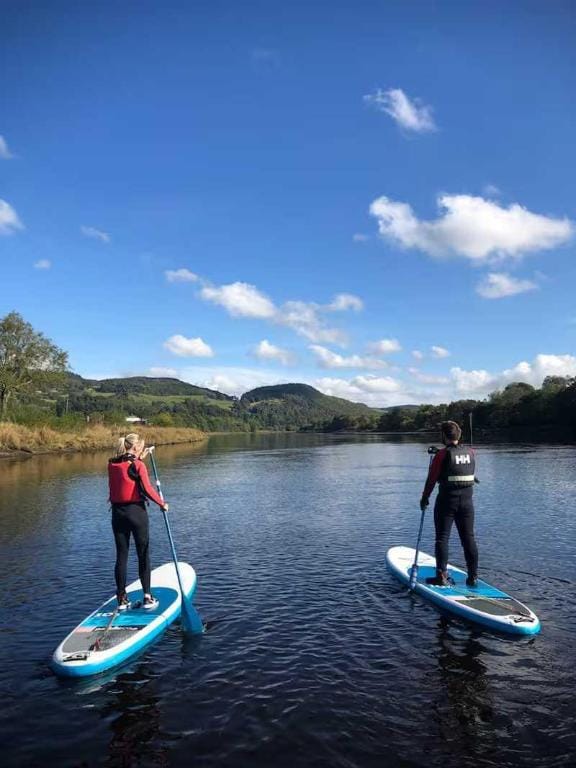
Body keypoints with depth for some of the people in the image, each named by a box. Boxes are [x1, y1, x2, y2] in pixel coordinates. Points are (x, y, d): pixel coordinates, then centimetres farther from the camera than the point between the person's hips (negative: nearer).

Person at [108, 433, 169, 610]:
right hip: (136, 511, -5)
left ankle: (122, 599, 17)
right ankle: (147, 597, 9)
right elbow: (147, 489, -17)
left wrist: (139, 459, 22)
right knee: (143, 555, 6)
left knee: (121, 555, 11)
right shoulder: (138, 465, -13)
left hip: (117, 513, 5)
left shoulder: (112, 465, 4)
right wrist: (162, 503, -6)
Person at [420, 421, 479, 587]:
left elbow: (432, 478, -9)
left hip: (446, 501, -4)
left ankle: (442, 576, 4)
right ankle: (473, 577, 16)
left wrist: (424, 498, 4)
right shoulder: (471, 452, 3)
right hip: (467, 501, 5)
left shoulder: (442, 454, -11)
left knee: (442, 538, 4)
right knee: (469, 538, 11)